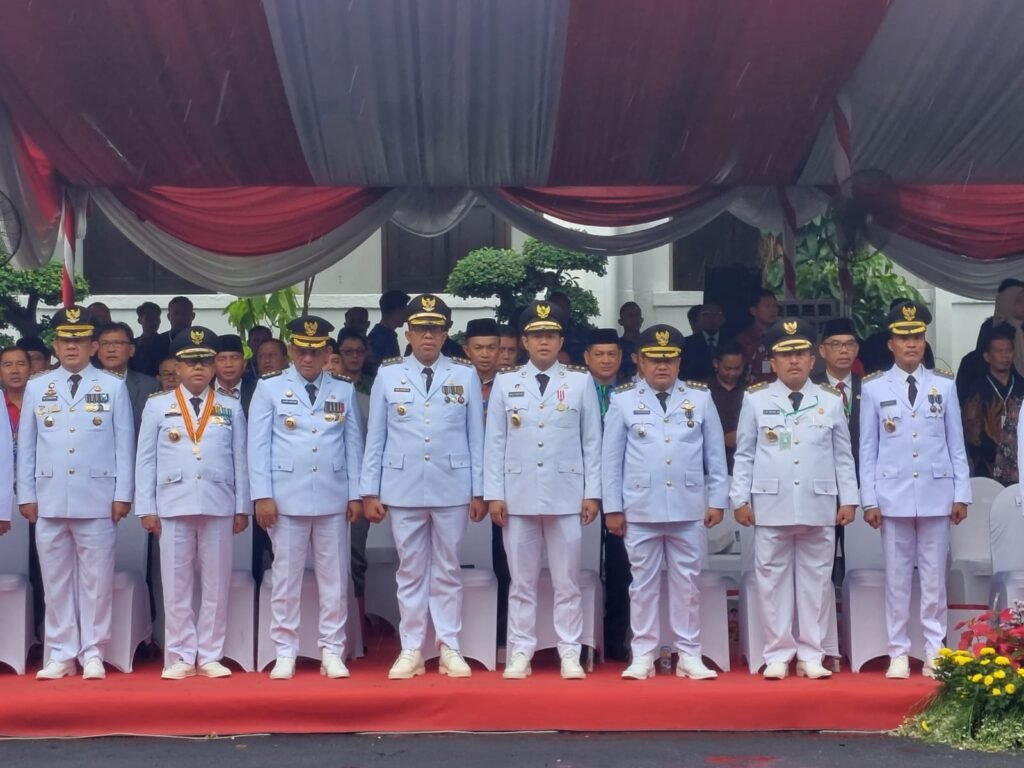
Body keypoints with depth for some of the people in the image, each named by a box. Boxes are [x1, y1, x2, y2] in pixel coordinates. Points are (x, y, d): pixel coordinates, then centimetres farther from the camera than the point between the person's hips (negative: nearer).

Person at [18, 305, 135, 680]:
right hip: (49, 501, 2)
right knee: (56, 579, 5)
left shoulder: (113, 388, 5)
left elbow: (124, 445, 3)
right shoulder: (37, 388, 11)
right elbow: (26, 445, 10)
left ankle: (92, 654, 7)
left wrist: (122, 495, -3)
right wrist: (26, 495, 5)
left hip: (97, 500, -2)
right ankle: (61, 654, 11)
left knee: (96, 579, 0)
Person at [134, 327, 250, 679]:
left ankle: (210, 656, 10)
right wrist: (146, 508, -1)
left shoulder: (231, 408, 9)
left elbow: (240, 460, 7)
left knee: (215, 584, 3)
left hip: (219, 505, 1)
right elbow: (145, 460, 5)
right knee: (176, 584, 1)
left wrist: (242, 508, 3)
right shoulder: (157, 405, 7)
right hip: (173, 505, -1)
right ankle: (181, 657, 8)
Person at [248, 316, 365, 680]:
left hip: (333, 499, 2)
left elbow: (353, 444, 9)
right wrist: (262, 496, -7)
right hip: (286, 498, -2)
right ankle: (285, 653, 9)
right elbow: (258, 445, 0)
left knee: (334, 577, 5)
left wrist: (356, 495, 3)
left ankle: (332, 651, 12)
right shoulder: (270, 387, 3)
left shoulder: (344, 390, 9)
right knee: (285, 577, 2)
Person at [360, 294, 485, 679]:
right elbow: (375, 437, 5)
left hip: (452, 489, 0)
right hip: (403, 489, 0)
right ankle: (411, 650, 12)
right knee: (410, 571, 6)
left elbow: (476, 436, 3)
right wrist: (369, 492, 2)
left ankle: (449, 649, 13)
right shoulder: (387, 375, 4)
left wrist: (479, 491, 1)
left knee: (447, 570, 6)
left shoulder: (465, 375, 3)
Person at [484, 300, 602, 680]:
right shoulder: (505, 383, 6)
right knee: (522, 580, 6)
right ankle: (520, 652, 12)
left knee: (567, 581, 3)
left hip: (566, 496, -1)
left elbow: (592, 441, 4)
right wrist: (494, 493, -1)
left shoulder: (581, 382, 4)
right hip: (518, 496, 1)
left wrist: (592, 493, -1)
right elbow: (495, 442, 5)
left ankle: (570, 653, 9)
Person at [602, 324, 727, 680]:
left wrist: (717, 500, 3)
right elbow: (611, 457, 3)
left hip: (689, 509, 1)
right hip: (640, 510, -1)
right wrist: (612, 507, 0)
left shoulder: (700, 397, 6)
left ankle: (689, 655, 14)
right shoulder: (623, 400, 2)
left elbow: (716, 453, 7)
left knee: (686, 583, 7)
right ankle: (643, 655, 13)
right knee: (644, 583, 6)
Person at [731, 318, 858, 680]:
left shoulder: (831, 401, 8)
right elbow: (744, 454, 6)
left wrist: (848, 499, 5)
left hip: (819, 506, 1)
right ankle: (778, 655, 9)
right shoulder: (756, 400, 4)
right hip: (770, 505, -1)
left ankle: (811, 655, 11)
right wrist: (740, 499, 0)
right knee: (773, 579, 2)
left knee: (815, 580, 5)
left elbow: (843, 455, 10)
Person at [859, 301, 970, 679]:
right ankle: (898, 653, 9)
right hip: (893, 496, -1)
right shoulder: (874, 388, 2)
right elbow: (867, 448, 3)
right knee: (897, 577, 3)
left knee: (934, 577, 4)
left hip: (936, 494, 1)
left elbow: (956, 444, 6)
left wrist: (962, 494, 2)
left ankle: (935, 652, 10)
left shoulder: (944, 385, 6)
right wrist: (869, 499, -2)